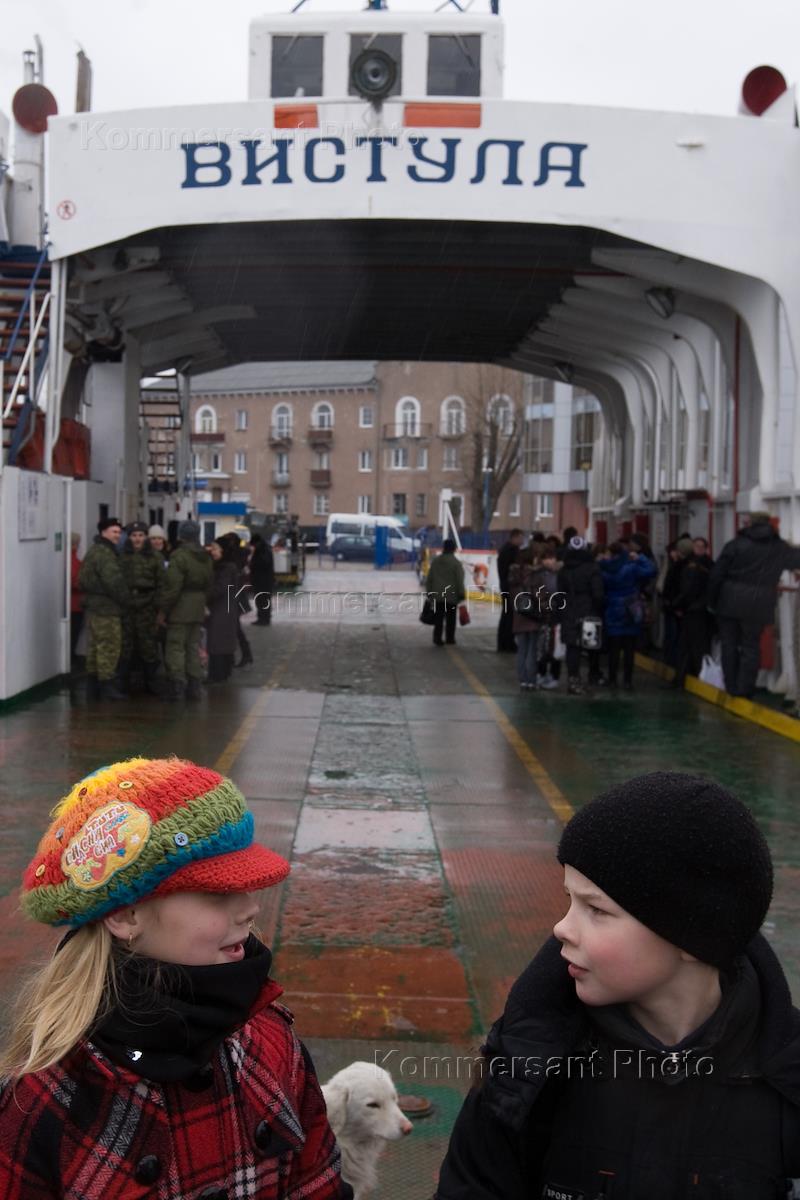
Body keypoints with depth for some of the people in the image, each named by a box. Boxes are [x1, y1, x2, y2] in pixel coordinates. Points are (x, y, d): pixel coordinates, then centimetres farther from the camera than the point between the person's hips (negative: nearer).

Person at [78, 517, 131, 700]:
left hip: (95, 605, 11)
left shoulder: (95, 551, 18)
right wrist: (126, 600, -11)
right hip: (106, 609, -11)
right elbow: (114, 582, -23)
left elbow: (83, 581, 23)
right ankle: (106, 685, -8)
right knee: (110, 646, -8)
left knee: (96, 646, 15)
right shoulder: (104, 554, -17)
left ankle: (94, 683, 21)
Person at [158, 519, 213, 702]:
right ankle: (195, 686, 15)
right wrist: (202, 602, 16)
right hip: (198, 609, 7)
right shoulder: (206, 558, 10)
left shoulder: (179, 556, -15)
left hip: (180, 610, -7)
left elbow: (172, 586, -18)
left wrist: (163, 610, -12)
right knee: (194, 647, 13)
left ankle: (177, 686, -4)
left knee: (176, 648, -2)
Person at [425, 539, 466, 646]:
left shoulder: (435, 561, 4)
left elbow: (429, 579, 8)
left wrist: (429, 593, 17)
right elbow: (459, 580, -11)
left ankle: (437, 638, 3)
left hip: (437, 595, 4)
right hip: (452, 596, -4)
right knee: (450, 619, 7)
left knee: (438, 618, 7)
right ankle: (450, 639, 12)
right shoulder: (455, 562, -11)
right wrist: (462, 594, -3)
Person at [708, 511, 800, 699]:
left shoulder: (735, 544, -2)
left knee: (729, 644, 9)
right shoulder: (780, 548, 4)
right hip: (758, 605, 1)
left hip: (730, 602, -1)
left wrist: (712, 600, 3)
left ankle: (732, 687, 11)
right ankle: (744, 689, 5)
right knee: (751, 646, 9)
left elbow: (717, 575, -5)